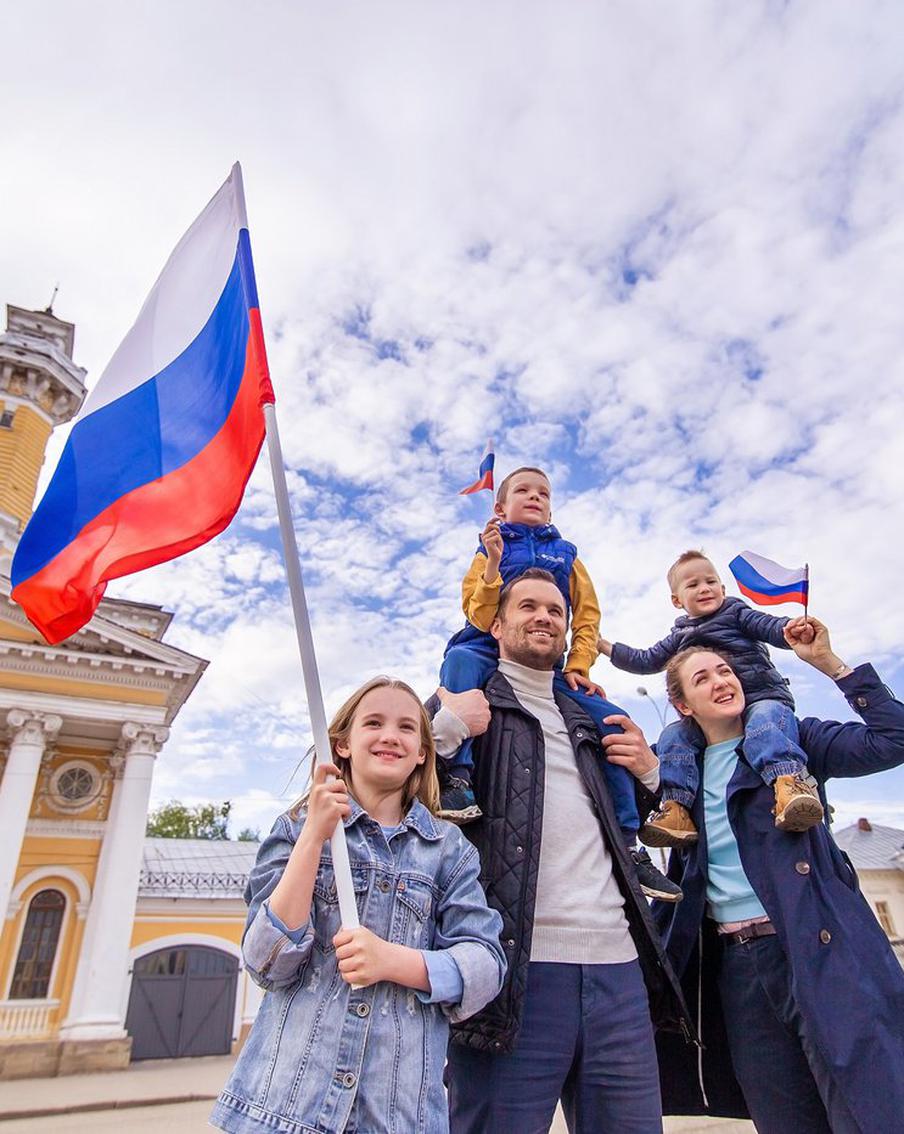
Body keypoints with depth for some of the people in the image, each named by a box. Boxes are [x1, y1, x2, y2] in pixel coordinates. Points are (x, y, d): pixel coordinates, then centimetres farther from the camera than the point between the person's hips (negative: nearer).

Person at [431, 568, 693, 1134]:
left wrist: (649, 772, 11)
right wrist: (449, 726, -19)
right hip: (516, 969, -5)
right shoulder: (467, 703, 4)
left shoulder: (588, 721, 21)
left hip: (618, 967, 6)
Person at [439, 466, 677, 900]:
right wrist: (494, 563, -15)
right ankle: (457, 775, -44)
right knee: (461, 659, -38)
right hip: (490, 652, -2)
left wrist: (578, 666, -3)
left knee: (613, 722, -14)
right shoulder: (489, 551, 11)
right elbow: (480, 618, -2)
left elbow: (588, 615, 12)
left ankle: (627, 844, -4)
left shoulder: (566, 555, 20)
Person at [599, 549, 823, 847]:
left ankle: (789, 782, -54)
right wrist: (606, 646, 20)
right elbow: (647, 661, 24)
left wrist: (792, 628, -29)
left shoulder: (735, 613, 9)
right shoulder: (679, 636, 21)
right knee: (673, 736, -16)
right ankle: (677, 807, -24)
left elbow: (770, 627, -5)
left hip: (762, 696, -4)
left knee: (763, 724, -37)